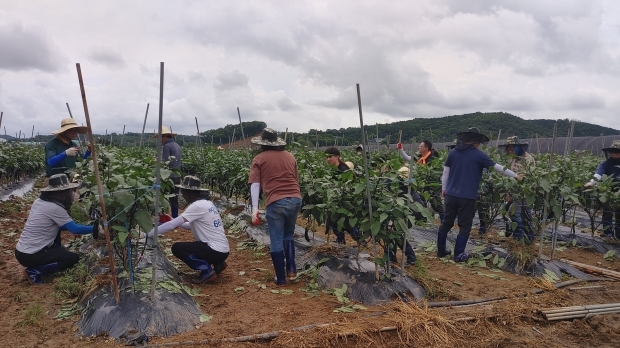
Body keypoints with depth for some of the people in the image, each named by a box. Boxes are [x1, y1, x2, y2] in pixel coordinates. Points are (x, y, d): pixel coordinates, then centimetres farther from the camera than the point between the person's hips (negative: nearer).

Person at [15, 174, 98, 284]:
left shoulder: (39, 201, 5)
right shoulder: (55, 208, -20)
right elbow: (75, 229, -15)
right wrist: (93, 229, -2)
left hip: (21, 250, 9)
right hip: (29, 256, -9)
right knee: (74, 258, -1)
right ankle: (34, 271, -3)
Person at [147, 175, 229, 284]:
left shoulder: (198, 205, -16)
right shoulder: (206, 202, 12)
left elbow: (173, 225, -17)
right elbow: (194, 226, 20)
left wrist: (150, 233, -5)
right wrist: (175, 222, 11)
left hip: (216, 251, -9)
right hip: (222, 250, 9)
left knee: (177, 248, -2)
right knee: (187, 247, 28)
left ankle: (206, 270, -8)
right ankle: (217, 263, 13)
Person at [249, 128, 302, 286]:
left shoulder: (259, 159, 6)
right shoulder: (290, 156, 17)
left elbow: (255, 184, -1)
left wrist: (255, 208, -3)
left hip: (276, 203, -4)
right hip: (295, 199, 4)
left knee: (276, 241, 8)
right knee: (288, 236, 25)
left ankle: (281, 278, 15)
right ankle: (291, 269, 19)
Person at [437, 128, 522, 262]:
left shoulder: (453, 152, 3)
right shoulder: (478, 155, -5)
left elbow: (446, 171, 8)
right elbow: (498, 167, 2)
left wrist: (444, 188, 18)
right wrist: (515, 175, 14)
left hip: (451, 194, 4)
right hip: (467, 197, -4)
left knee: (446, 222, 14)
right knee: (465, 226, 7)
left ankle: (441, 250, 22)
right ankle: (458, 255, 10)